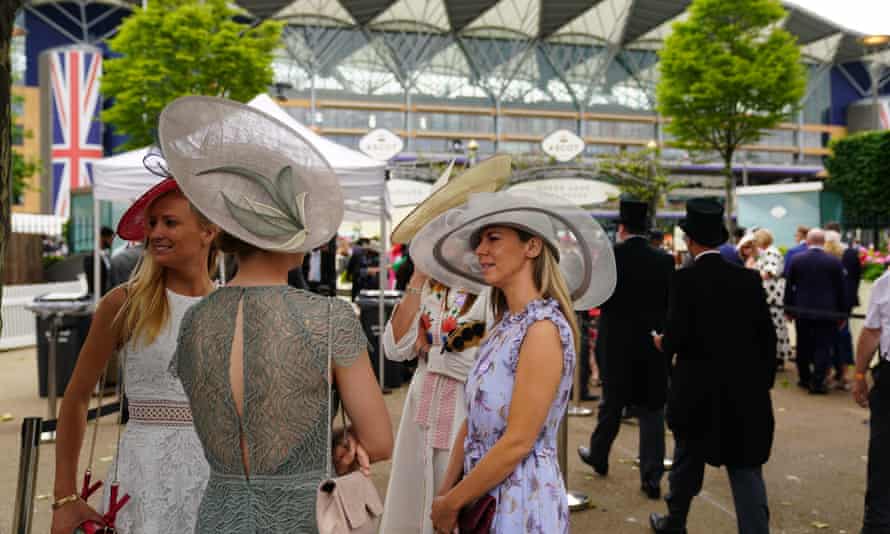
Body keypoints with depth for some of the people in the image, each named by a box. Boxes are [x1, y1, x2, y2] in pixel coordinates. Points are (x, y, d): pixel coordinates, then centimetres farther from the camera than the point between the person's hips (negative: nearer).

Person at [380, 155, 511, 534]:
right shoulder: (430, 282, 6)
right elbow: (396, 348, -3)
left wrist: (431, 350, -8)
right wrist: (417, 279, -8)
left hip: (470, 419, -6)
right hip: (423, 415, 6)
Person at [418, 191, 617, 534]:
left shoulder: (543, 327, -20)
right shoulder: (504, 326, 5)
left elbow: (517, 442, -21)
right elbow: (472, 423, 8)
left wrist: (451, 503, -12)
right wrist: (445, 492, 3)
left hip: (523, 503, -7)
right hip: (482, 498, 7)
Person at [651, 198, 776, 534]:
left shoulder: (685, 280, -13)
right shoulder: (749, 278, -1)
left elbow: (677, 338, -18)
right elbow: (767, 335, 1)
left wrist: (661, 343, 4)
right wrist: (765, 381, 12)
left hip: (697, 391, -2)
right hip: (746, 390, 3)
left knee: (687, 462, 17)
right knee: (747, 469, 7)